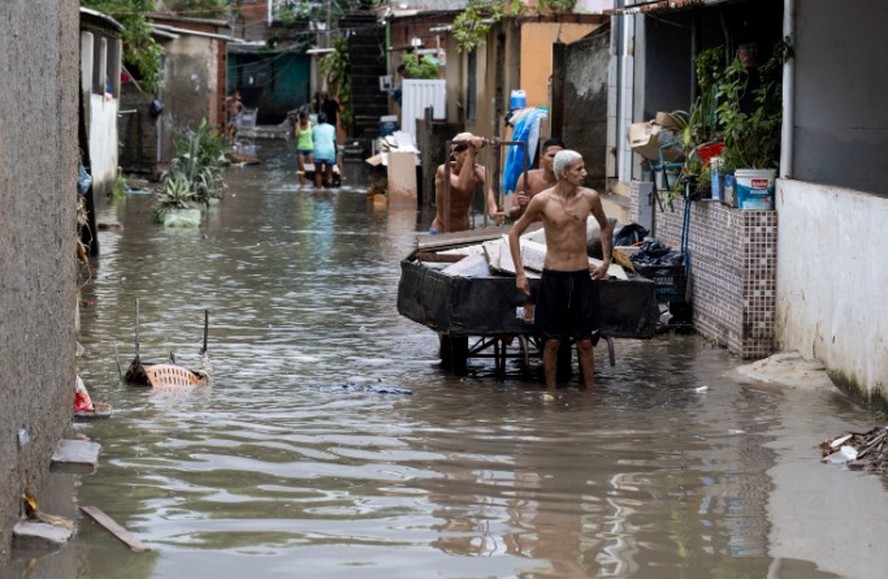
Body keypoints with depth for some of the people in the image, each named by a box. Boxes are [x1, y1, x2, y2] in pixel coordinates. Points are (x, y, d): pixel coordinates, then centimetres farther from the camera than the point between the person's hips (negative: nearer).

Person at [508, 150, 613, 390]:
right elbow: (515, 232, 2)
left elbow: (605, 226, 19)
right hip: (553, 276, -2)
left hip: (582, 276, 2)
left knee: (585, 342, 4)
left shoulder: (590, 197, -1)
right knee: (552, 342, 4)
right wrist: (520, 273, -1)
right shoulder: (542, 201, -9)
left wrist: (606, 260, 13)